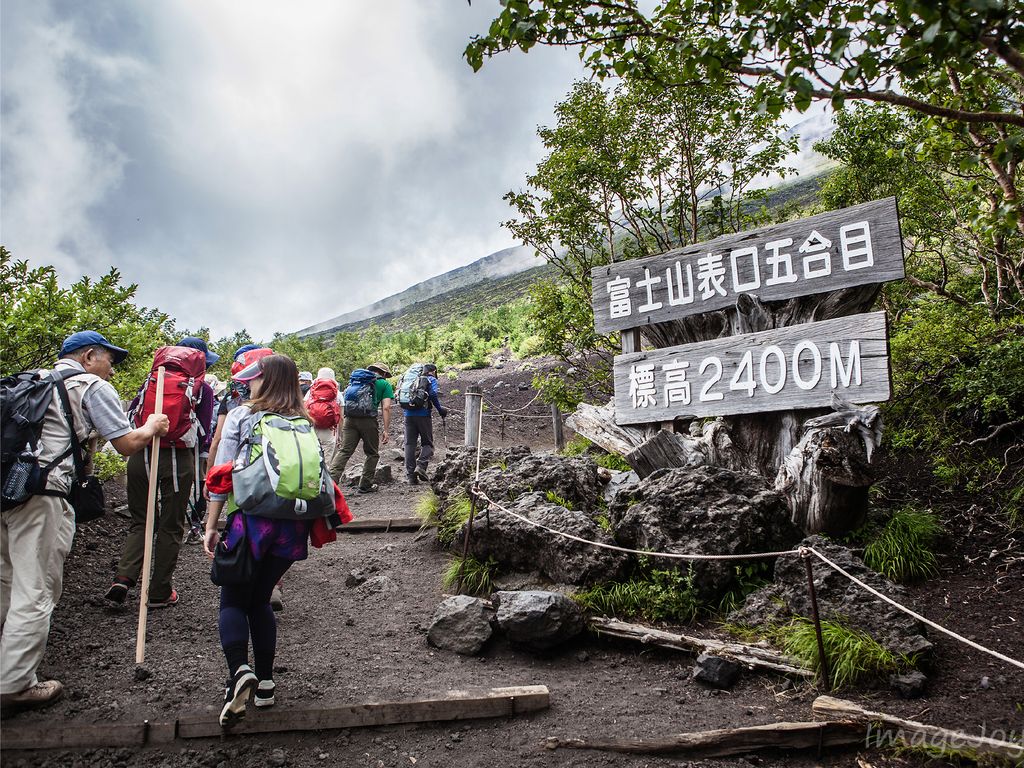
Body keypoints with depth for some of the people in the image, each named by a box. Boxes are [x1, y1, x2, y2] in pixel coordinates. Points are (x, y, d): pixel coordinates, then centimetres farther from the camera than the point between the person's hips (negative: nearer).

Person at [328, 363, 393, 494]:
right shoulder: (384, 384, 11)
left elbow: (345, 402, 21)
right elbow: (386, 407, -1)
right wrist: (386, 430, -2)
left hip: (349, 419, 4)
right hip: (368, 420, -4)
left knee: (344, 451, 1)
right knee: (372, 454, 13)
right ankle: (365, 485, 16)